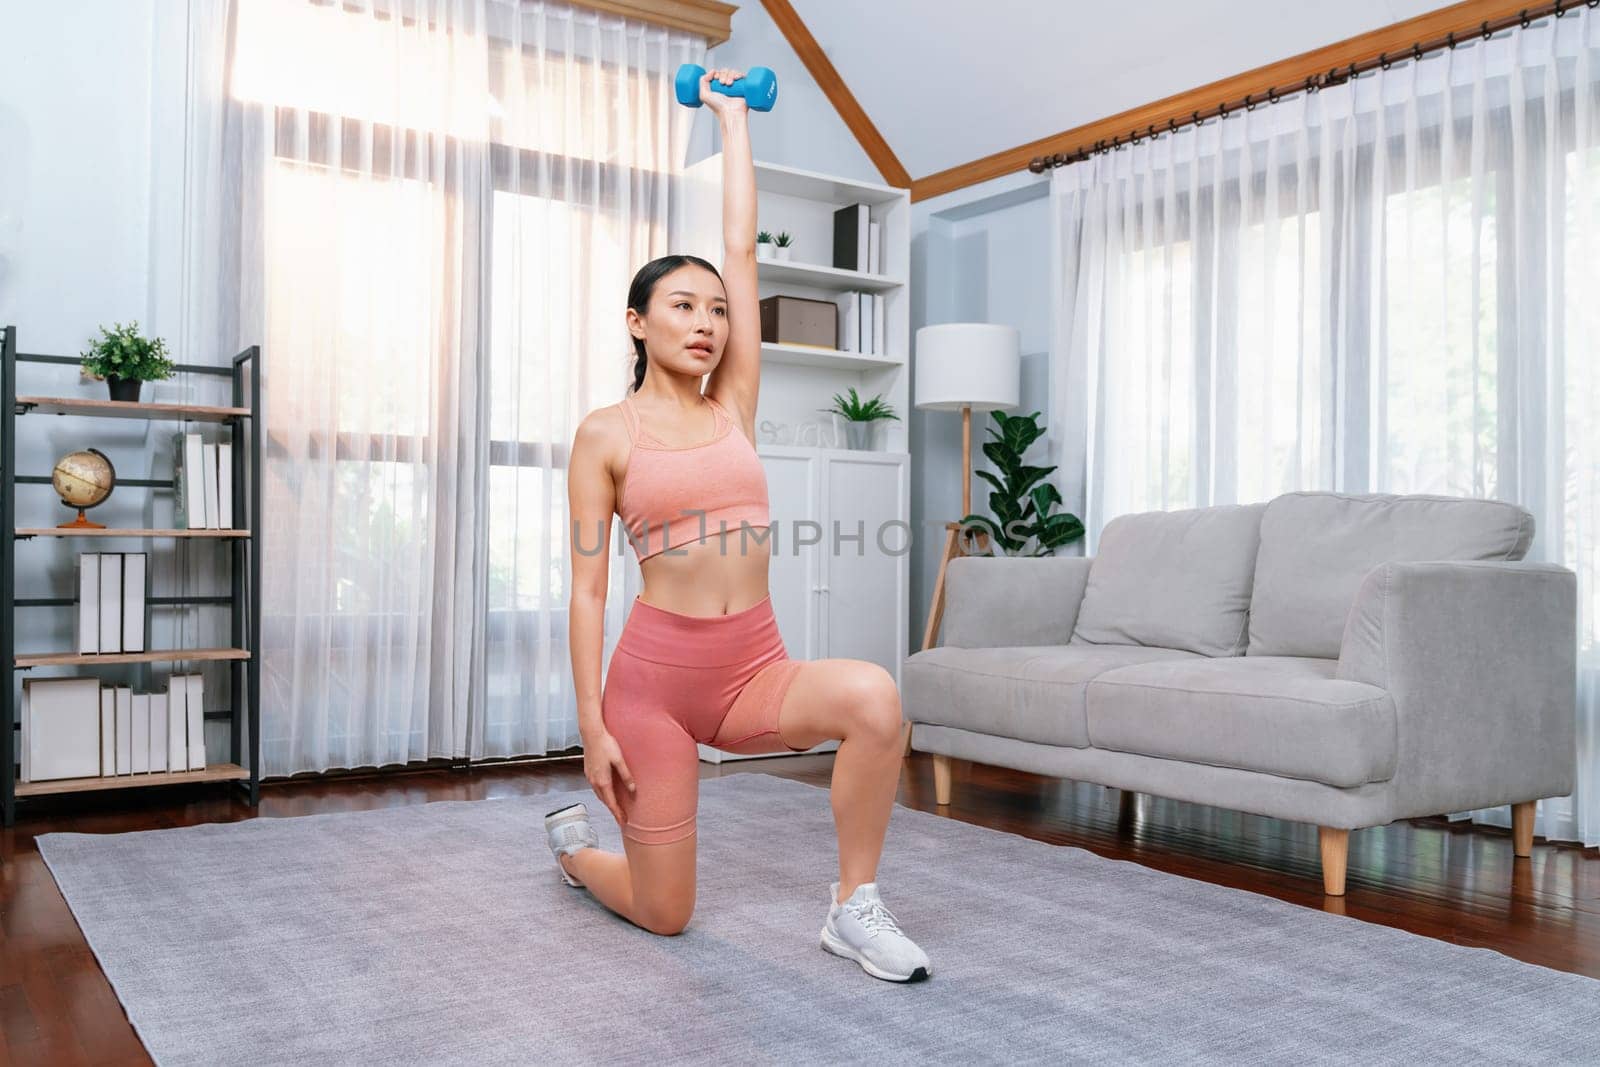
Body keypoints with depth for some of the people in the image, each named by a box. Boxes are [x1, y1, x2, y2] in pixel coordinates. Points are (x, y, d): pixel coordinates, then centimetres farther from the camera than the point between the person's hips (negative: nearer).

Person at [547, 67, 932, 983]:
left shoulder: (734, 406, 7)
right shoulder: (606, 435, -2)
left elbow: (743, 248, 7)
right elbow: (587, 589, -4)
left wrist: (734, 118, 11)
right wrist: (592, 723, -10)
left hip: (756, 669, 3)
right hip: (653, 674, -3)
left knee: (873, 695, -30)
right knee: (666, 915, 5)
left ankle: (855, 907, -10)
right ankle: (575, 842, 40)